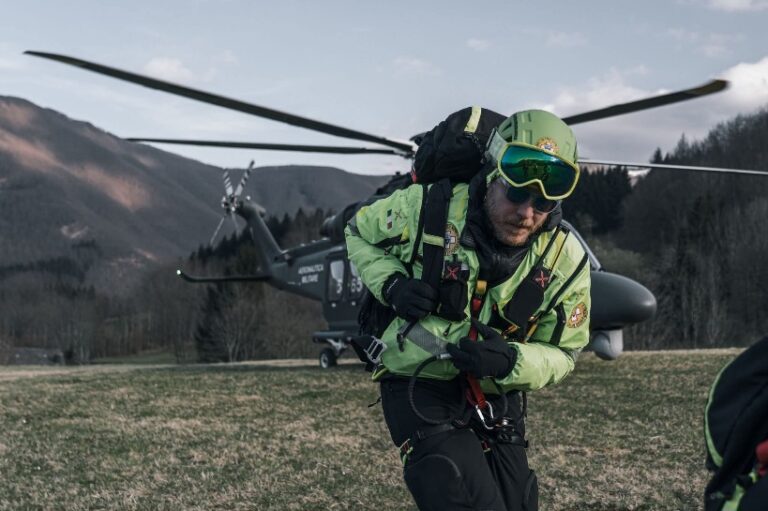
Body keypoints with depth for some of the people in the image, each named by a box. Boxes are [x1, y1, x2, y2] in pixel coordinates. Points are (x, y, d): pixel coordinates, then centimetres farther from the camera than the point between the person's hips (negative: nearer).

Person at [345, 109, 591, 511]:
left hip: (496, 400, 4)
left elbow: (561, 354, -1)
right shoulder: (428, 209, -15)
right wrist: (391, 284, -15)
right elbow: (360, 232, 4)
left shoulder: (566, 262, -9)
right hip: (421, 389, -4)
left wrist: (509, 362, -23)